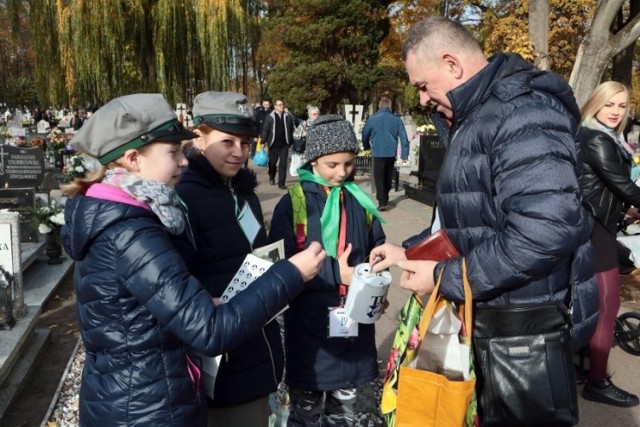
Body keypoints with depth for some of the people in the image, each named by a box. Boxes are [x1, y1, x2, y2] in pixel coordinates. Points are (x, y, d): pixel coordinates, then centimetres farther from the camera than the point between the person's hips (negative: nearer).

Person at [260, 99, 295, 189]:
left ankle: (281, 183, 2)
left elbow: (291, 130, 6)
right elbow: (265, 130, -1)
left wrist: (291, 142, 4)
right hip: (273, 145, 0)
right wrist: (264, 142, -5)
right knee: (272, 163, 14)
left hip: (284, 145, 0)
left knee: (283, 164, -3)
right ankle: (271, 178, 40)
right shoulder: (270, 117, -2)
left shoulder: (288, 116, 3)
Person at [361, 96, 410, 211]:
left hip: (378, 153, -3)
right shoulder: (396, 120, 2)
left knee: (379, 178, 0)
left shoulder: (372, 119, -4)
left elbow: (365, 134, 7)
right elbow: (403, 137, 0)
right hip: (391, 153, 3)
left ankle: (382, 202, -11)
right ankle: (385, 198, 30)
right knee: (388, 177, 17)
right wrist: (405, 154, 5)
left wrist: (367, 146, 26)